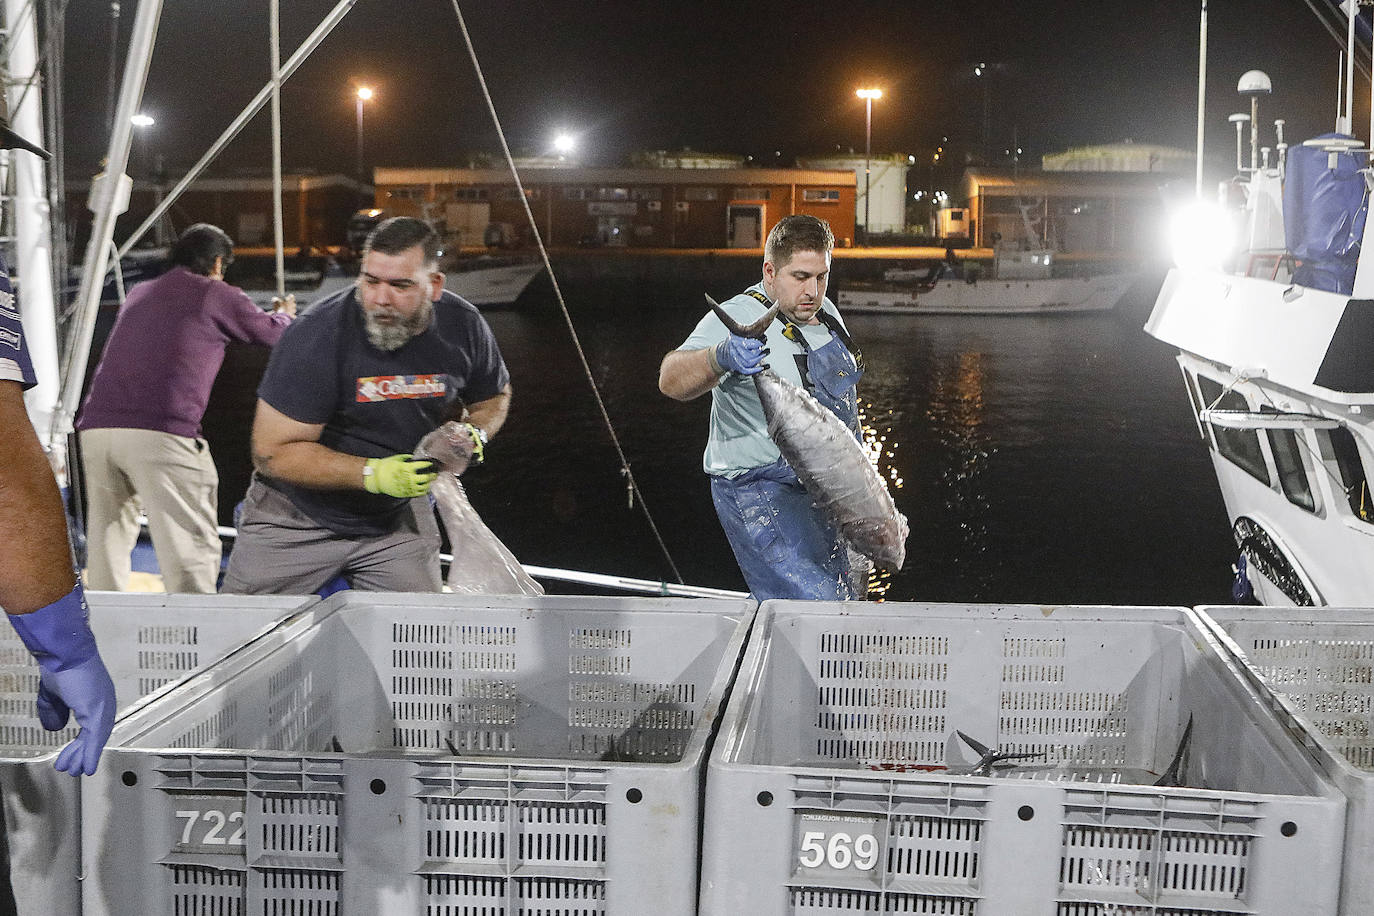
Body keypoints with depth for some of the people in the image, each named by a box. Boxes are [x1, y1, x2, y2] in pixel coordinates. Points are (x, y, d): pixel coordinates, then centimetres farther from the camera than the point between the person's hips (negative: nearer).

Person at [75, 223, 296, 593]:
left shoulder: (139, 294, 26)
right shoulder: (217, 295, 9)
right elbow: (275, 334, 20)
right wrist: (284, 313, 44)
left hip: (96, 427, 6)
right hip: (160, 432, -6)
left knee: (106, 541, 18)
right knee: (192, 549, -3)